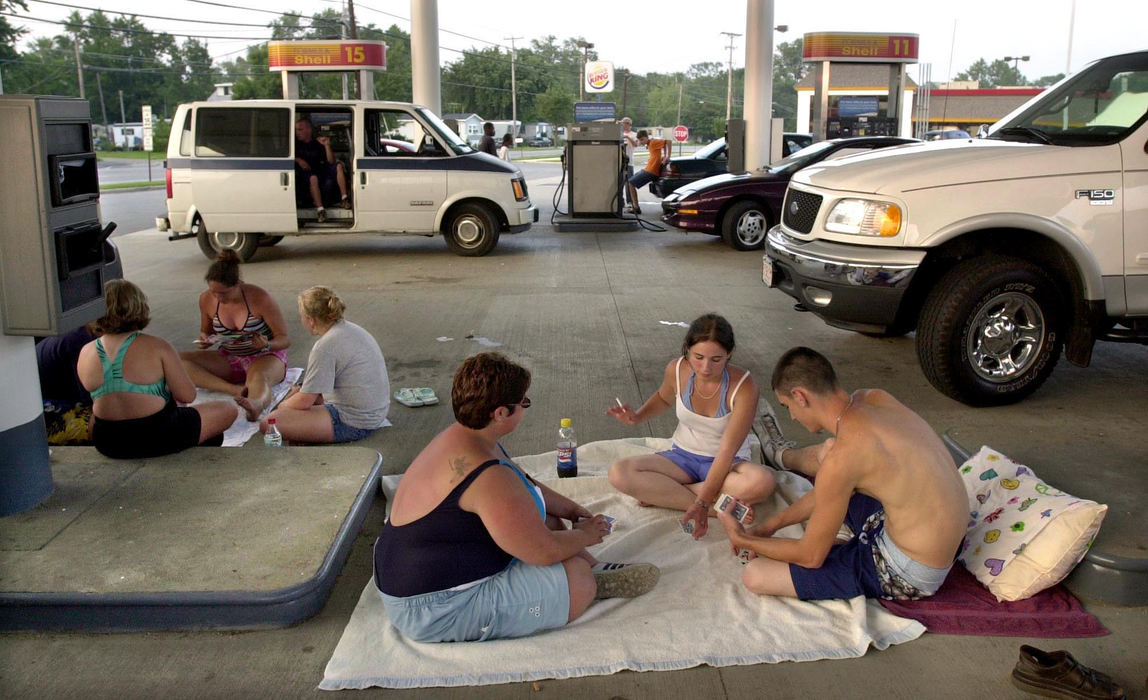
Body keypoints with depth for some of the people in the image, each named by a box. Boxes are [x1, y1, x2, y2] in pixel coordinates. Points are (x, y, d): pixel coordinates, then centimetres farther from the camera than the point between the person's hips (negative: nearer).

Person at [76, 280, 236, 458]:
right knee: (229, 410, 14)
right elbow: (188, 396, -12)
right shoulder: (157, 347, -15)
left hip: (108, 445, 5)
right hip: (156, 439, -4)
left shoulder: (86, 353, 0)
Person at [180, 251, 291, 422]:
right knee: (178, 360, -20)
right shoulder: (206, 299, -5)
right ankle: (236, 390, -40)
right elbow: (205, 330, 15)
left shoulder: (259, 298, -17)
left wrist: (267, 345, -32)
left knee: (259, 377, -42)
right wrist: (204, 339, -10)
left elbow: (285, 338, -10)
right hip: (229, 360, 5)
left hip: (265, 357, -5)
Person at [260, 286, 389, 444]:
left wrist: (281, 406, 6)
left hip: (355, 424, -10)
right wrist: (301, 388, 19)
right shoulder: (351, 329, 7)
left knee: (267, 423, -16)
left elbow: (304, 401, -14)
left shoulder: (325, 347, -20)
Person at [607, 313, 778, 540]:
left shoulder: (743, 386, -23)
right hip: (683, 456, 3)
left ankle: (660, 493, -24)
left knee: (763, 482, -39)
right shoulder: (676, 370, -12)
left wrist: (702, 502, -34)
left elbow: (727, 450, -26)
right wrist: (637, 417, -6)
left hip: (727, 463, -3)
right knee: (619, 473, -24)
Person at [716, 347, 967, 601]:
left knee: (755, 576, -11)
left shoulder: (841, 457, -28)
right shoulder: (872, 398, -5)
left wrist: (743, 540, 0)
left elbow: (811, 557, -17)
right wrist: (773, 524, 12)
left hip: (907, 575, -8)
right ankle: (782, 457, 56)